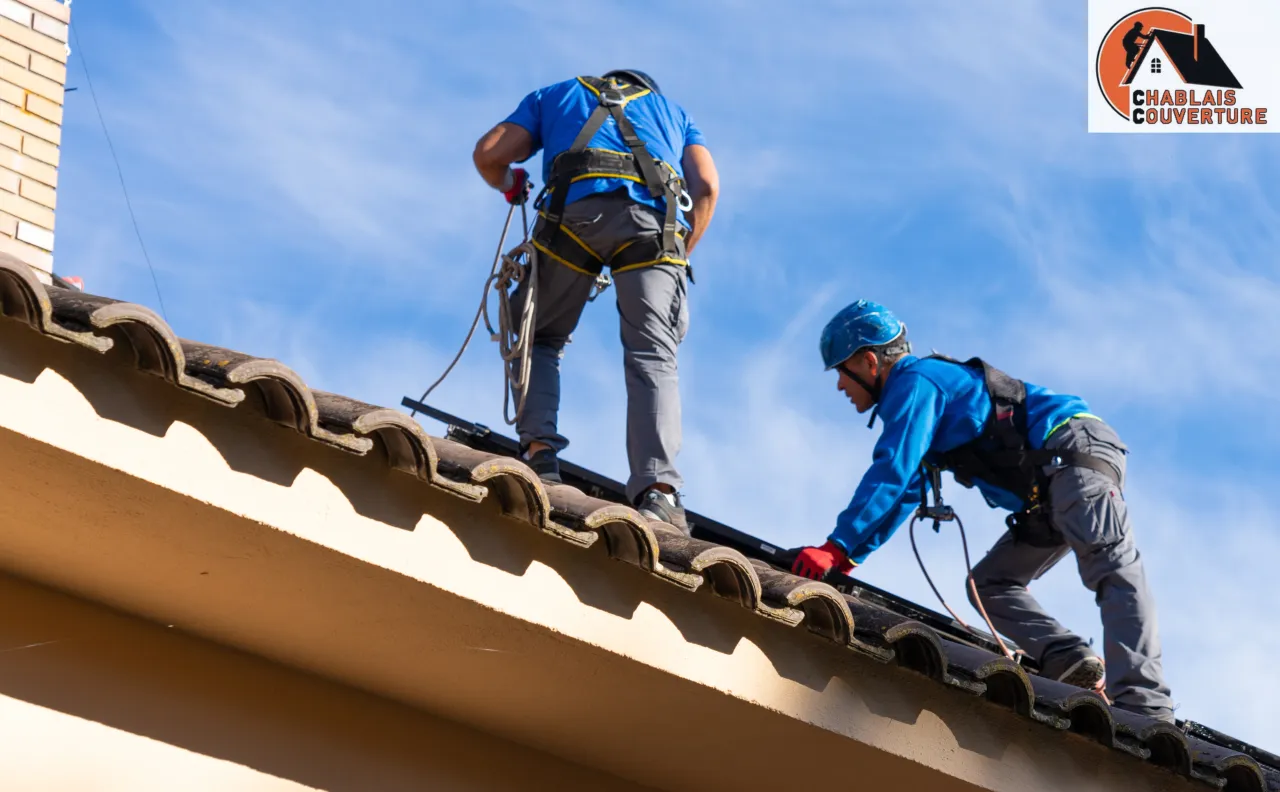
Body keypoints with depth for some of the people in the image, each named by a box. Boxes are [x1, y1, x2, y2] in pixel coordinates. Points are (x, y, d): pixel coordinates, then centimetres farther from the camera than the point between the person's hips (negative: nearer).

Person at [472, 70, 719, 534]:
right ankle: (659, 490, -27)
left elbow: (489, 153, 21)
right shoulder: (673, 111, 37)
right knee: (653, 356, -7)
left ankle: (540, 452, -7)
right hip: (657, 220, 0)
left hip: (576, 211, 0)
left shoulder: (556, 95, 35)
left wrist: (510, 186, 42)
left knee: (540, 339, 16)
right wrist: (681, 252, 28)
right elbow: (707, 186, 19)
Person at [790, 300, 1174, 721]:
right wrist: (850, 556, 23)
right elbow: (904, 492, 31)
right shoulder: (923, 385, 26)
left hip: (1076, 449, -11)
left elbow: (891, 473, -18)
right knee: (988, 583, 9)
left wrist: (839, 546, -19)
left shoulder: (914, 381, -6)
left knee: (1114, 568, -26)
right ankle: (1072, 660, -15)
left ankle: (1143, 705, -45)